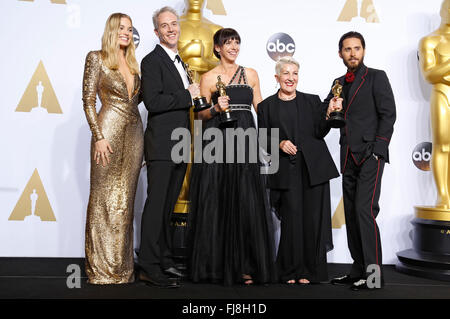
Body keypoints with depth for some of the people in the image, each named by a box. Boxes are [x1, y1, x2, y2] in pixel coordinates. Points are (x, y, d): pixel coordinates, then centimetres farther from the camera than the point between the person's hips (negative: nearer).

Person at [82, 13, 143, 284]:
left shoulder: (133, 63, 17)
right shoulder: (97, 58, 0)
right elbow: (88, 101, -6)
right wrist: (99, 137, -14)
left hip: (134, 134, 6)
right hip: (109, 132, -6)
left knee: (125, 199, 8)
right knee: (104, 198, -1)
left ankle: (122, 265, 17)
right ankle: (102, 267, 9)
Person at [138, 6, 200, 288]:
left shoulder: (179, 62, 21)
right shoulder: (152, 61, -7)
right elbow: (152, 101, -20)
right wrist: (188, 96, -13)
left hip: (179, 146, 8)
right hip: (161, 145, -8)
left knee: (168, 206, 13)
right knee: (156, 205, -6)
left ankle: (166, 261, 22)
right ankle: (150, 267, 1)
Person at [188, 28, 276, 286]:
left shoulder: (251, 74, 14)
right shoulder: (209, 78, 8)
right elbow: (201, 114, 8)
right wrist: (216, 108, -12)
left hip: (244, 143, 2)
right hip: (216, 144, -1)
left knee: (246, 203, -2)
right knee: (215, 203, 0)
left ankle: (244, 265, 5)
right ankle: (216, 264, 10)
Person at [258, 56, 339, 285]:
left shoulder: (312, 101, 12)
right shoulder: (266, 106, 10)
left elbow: (320, 132, 3)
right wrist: (279, 143, -9)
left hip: (314, 168, 1)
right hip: (285, 170, -1)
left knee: (313, 219, -1)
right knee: (291, 219, -4)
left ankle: (311, 271, 12)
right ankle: (291, 272, 10)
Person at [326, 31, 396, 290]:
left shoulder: (377, 77, 2)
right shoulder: (339, 83, 19)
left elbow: (388, 115, -6)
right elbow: (324, 115, 23)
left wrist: (377, 151, -14)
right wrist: (329, 109, -1)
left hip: (370, 155, -6)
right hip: (349, 157, 6)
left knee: (365, 210, -14)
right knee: (351, 213, 6)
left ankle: (374, 273, -7)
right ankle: (359, 270, 13)